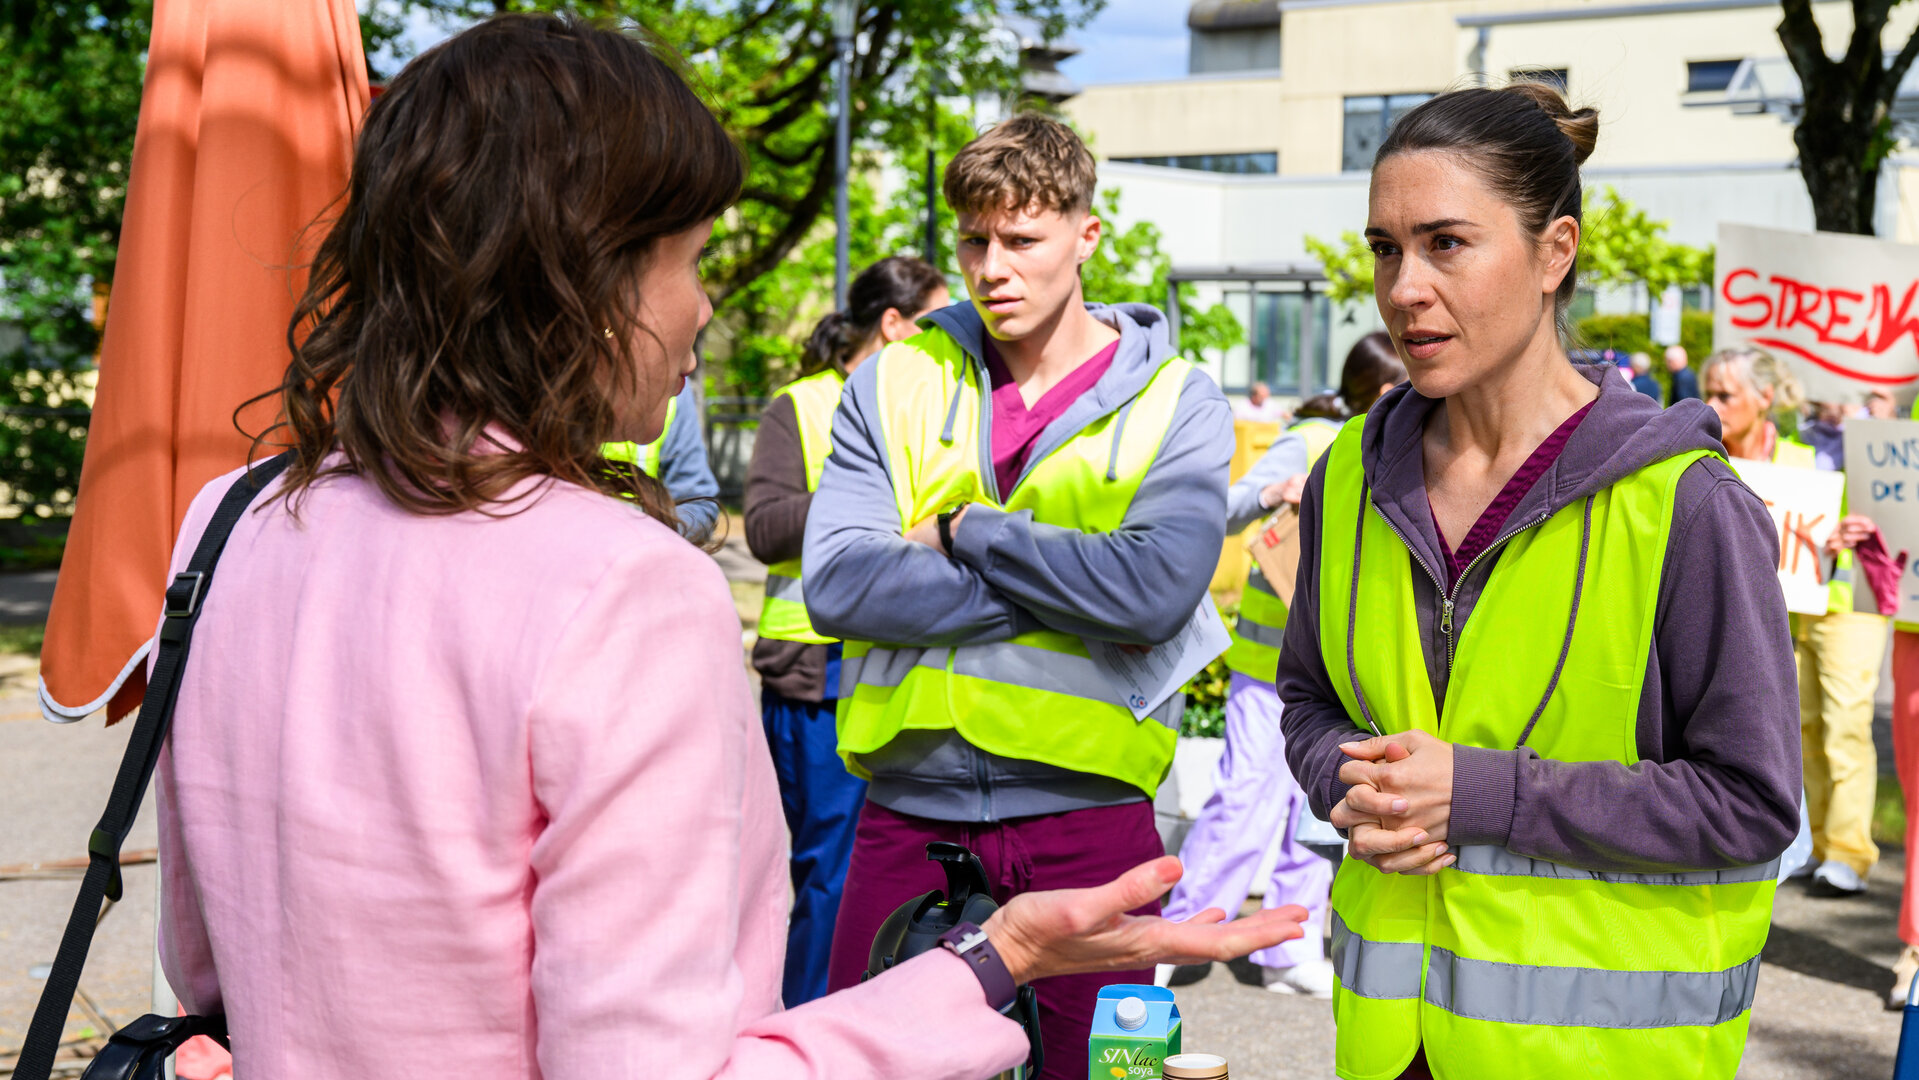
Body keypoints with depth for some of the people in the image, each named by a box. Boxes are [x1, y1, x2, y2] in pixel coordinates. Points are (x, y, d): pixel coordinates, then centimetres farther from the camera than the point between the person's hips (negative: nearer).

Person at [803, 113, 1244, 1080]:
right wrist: (1067, 579, -11)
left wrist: (965, 532, -9)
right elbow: (836, 584, -9)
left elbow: (1158, 591, -16)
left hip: (1084, 813, -2)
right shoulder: (896, 384, 6)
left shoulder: (1173, 402, 1)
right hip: (907, 811, 2)